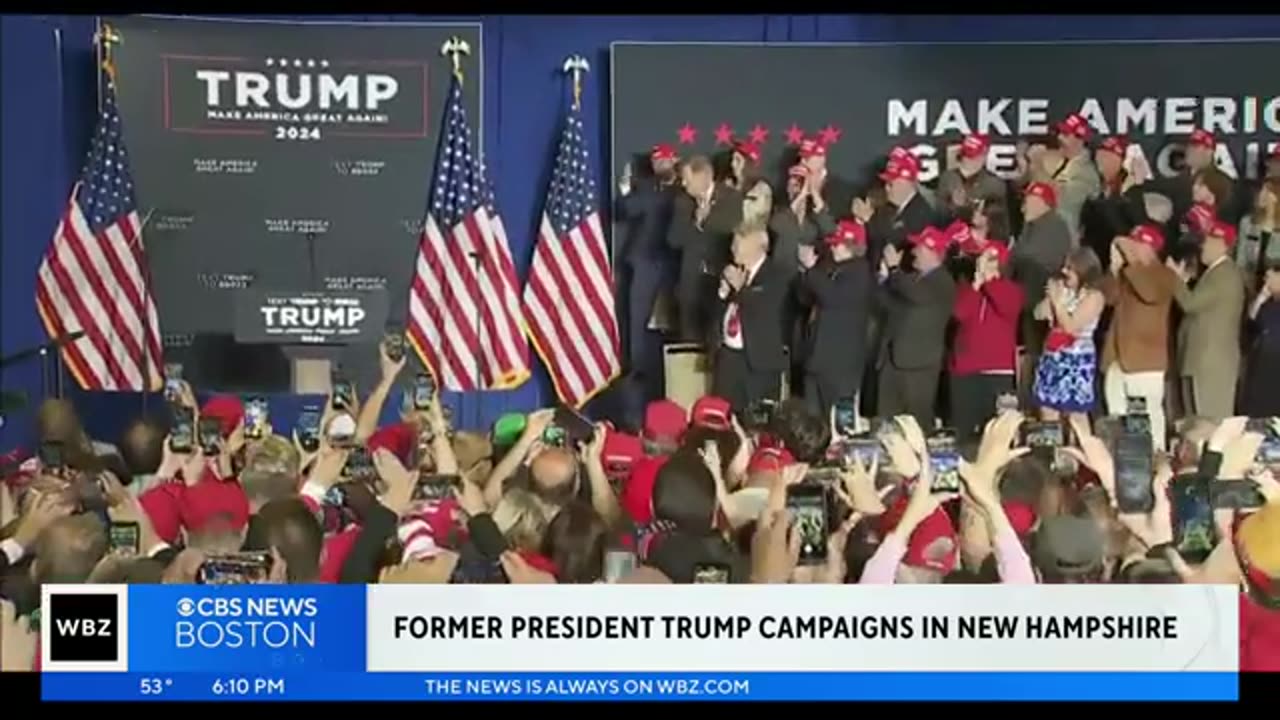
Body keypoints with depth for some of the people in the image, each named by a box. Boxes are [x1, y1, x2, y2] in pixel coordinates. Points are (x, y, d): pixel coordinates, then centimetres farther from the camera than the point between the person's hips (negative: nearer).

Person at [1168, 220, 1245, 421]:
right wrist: (1183, 282, 12)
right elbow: (1197, 305, 21)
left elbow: (1191, 303, -19)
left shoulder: (1225, 273, -14)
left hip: (1213, 361, -10)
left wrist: (1176, 279, -5)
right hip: (1204, 360, 10)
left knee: (1212, 422, -9)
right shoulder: (1216, 272, 20)